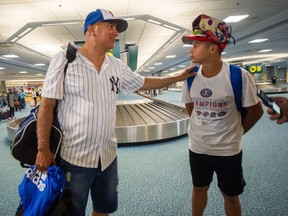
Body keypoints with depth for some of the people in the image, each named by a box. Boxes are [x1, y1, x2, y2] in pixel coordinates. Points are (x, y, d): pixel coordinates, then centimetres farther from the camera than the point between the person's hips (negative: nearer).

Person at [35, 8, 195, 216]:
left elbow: (145, 83, 17)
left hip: (108, 156, 5)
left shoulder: (117, 66, 5)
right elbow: (46, 106, -10)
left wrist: (179, 77, 20)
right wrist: (43, 149, -12)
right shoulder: (65, 59, -9)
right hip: (74, 158, -4)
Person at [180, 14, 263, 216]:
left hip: (228, 151, -3)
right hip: (197, 148, 3)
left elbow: (255, 111, -6)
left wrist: (236, 132, 3)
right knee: (199, 188, 23)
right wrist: (204, 127, 9)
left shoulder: (239, 76, -19)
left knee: (231, 195, 18)